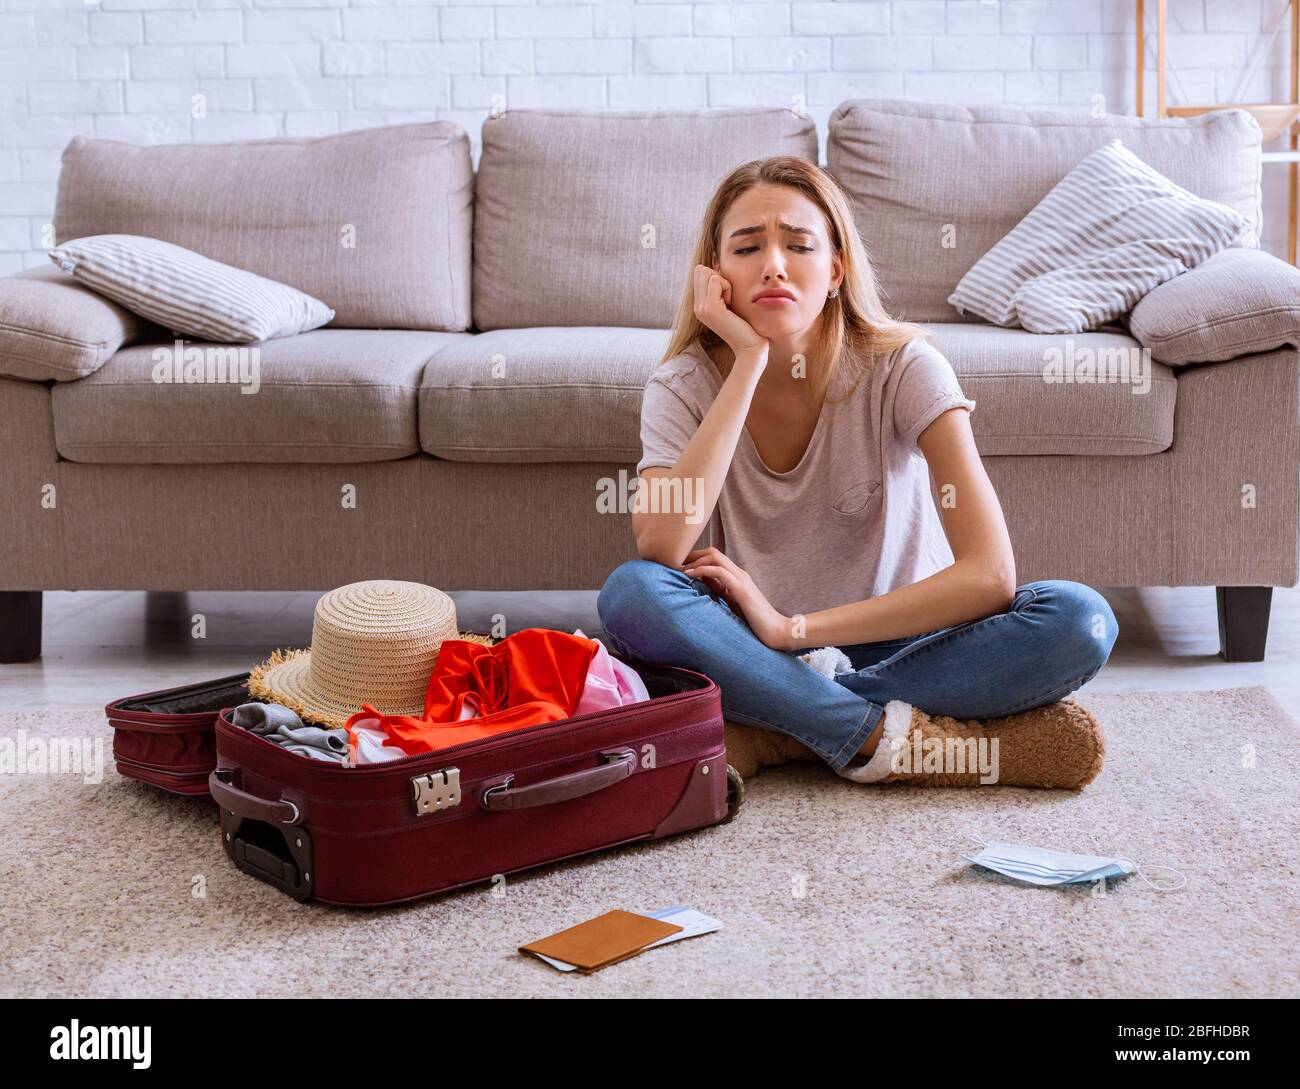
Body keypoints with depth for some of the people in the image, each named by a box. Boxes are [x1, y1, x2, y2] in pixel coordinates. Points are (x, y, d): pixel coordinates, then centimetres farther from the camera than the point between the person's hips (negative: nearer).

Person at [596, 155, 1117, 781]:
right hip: (758, 646, 0)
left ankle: (768, 728, -25)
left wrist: (793, 628, -27)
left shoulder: (901, 368, -15)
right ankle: (880, 737, -27)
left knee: (1080, 621, -28)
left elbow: (989, 575, -25)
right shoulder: (684, 385, -9)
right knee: (630, 593, -30)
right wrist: (750, 361, -28)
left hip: (897, 639, 0)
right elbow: (659, 548, -29)